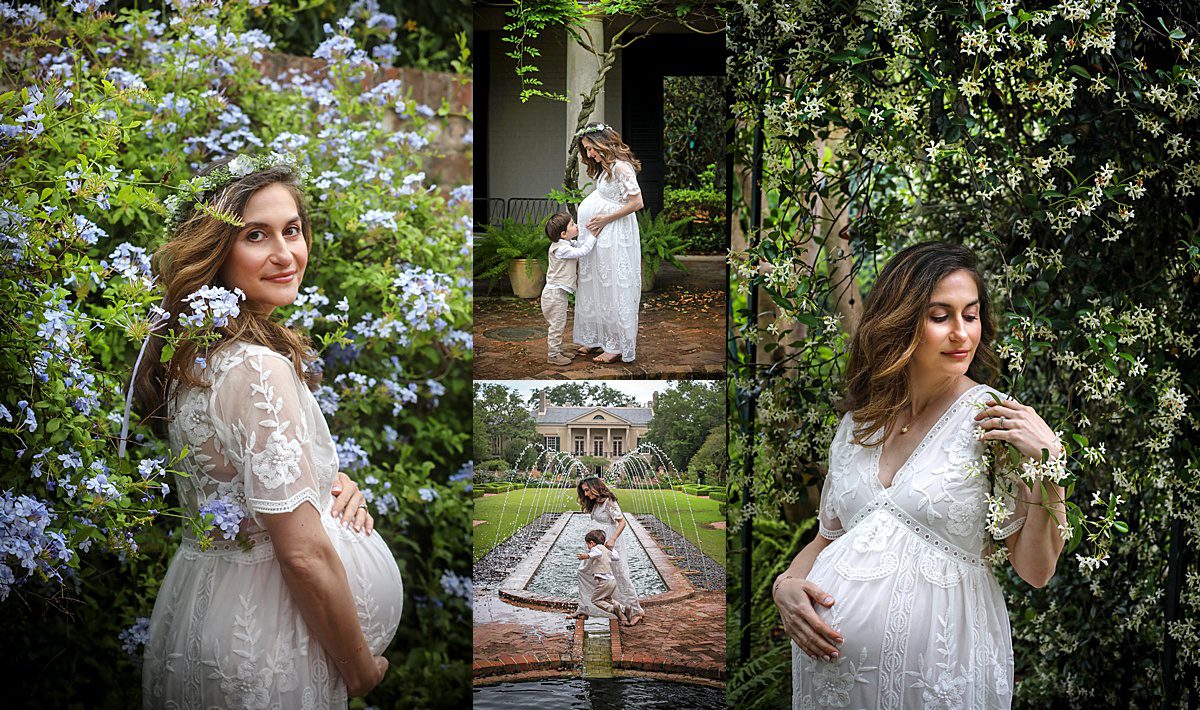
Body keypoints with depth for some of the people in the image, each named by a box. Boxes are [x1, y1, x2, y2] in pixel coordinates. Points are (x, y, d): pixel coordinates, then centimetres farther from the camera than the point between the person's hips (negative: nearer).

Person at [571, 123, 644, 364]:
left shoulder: (621, 167, -16)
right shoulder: (605, 167, 13)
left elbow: (636, 202, -20)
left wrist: (606, 219, -17)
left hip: (616, 238, -9)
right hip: (601, 238, 9)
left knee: (613, 289, -3)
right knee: (597, 287, 13)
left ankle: (618, 346, 4)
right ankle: (598, 339, 23)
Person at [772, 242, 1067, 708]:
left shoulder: (996, 420, -6)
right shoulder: (858, 424, 7)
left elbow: (1035, 572, -8)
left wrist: (1046, 462, -18)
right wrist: (786, 585, -3)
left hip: (935, 671, -4)